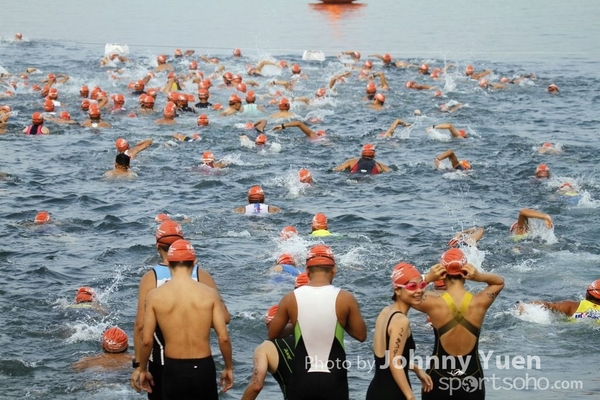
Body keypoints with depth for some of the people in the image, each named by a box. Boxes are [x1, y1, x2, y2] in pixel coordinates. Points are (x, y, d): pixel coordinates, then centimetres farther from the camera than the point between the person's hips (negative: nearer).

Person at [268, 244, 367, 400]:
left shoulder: (291, 298, -4)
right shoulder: (345, 299, -8)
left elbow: (273, 334, 8)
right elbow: (361, 335, 1)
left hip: (302, 378, 1)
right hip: (334, 379, -1)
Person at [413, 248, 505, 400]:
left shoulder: (433, 304, -15)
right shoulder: (479, 302, -10)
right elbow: (500, 281, 11)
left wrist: (427, 279, -11)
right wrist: (480, 277, -8)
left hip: (439, 376, -1)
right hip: (471, 377, 1)